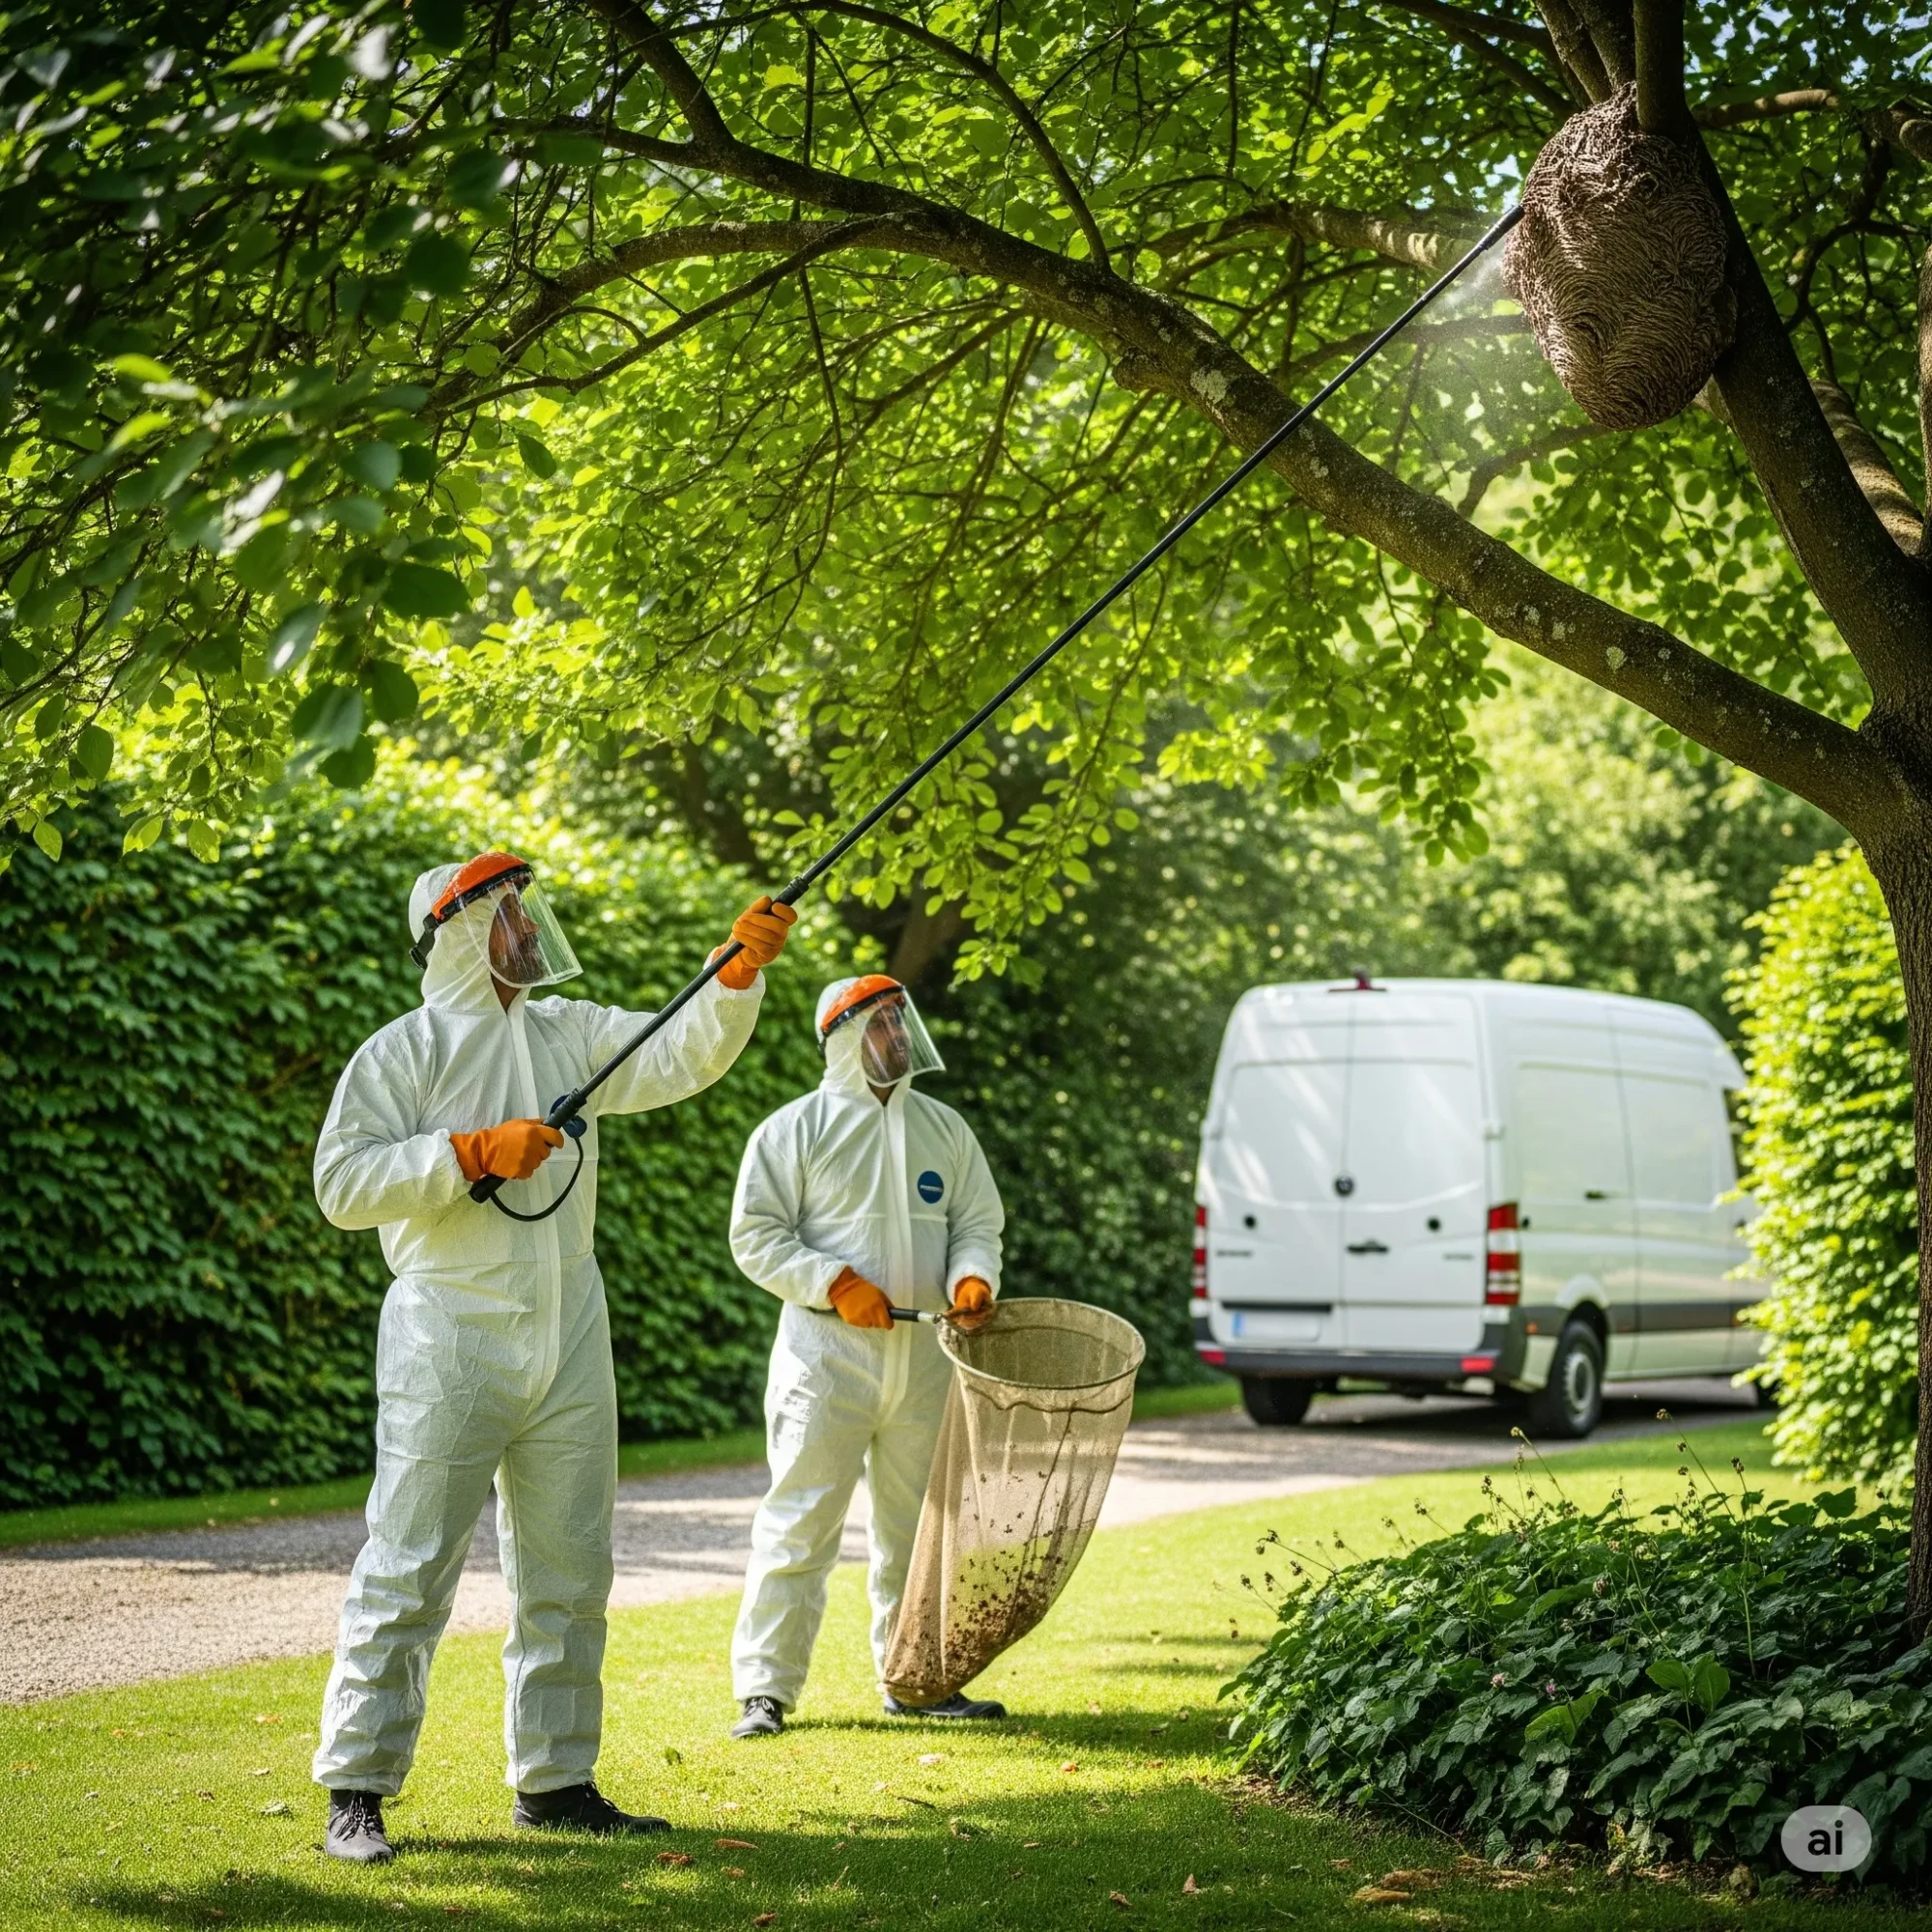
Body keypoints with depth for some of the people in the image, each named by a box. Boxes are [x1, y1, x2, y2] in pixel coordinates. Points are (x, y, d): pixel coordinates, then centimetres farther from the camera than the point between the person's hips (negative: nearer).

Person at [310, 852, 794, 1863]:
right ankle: (356, 1791, -1)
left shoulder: (570, 1034, 13)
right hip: (450, 1341, -6)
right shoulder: (404, 1051, -4)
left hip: (568, 1339, 6)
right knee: (408, 1570, -6)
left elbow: (683, 1057, 5)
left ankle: (554, 1780, 21)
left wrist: (740, 973, -10)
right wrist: (471, 1152, -19)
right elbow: (342, 1181, -12)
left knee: (568, 1571, 11)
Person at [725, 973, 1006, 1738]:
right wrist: (833, 1283, -16)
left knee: (920, 1525, 12)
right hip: (827, 1354, -5)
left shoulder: (945, 1129, 14)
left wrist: (972, 1275, -7)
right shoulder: (797, 1129, -2)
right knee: (801, 1521, -6)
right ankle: (765, 1687, -1)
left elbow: (978, 1223, 15)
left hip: (926, 1354, 5)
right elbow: (755, 1235, -4)